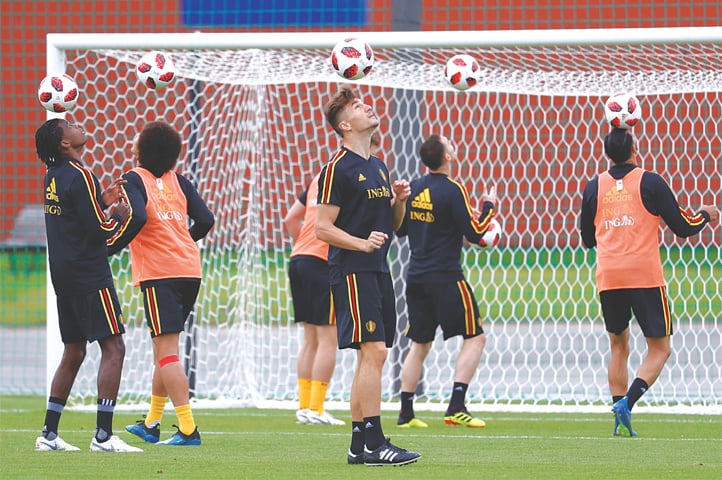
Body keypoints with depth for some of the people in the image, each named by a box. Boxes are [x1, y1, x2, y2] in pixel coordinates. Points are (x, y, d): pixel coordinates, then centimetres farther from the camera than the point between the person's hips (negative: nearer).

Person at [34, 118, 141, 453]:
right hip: (89, 275, -9)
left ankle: (49, 434, 13)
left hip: (64, 275, 9)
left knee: (73, 353, 14)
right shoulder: (80, 176, -15)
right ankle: (103, 436, -14)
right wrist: (120, 214, 2)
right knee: (113, 348, -8)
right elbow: (98, 231, -16)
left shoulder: (53, 176, 11)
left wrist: (104, 200, 13)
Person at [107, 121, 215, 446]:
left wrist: (110, 248, -8)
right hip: (190, 270, 6)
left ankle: (188, 429, -17)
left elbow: (138, 217, -20)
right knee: (166, 349, 18)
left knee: (166, 351, -7)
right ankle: (151, 424, 29)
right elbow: (205, 220, 6)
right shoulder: (178, 181, 12)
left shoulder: (134, 179, -3)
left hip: (159, 274, -6)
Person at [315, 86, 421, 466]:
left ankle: (358, 444, 11)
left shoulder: (378, 167, 18)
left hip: (377, 270, 9)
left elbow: (393, 224, 25)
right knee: (373, 350, -15)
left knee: (371, 356, 8)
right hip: (352, 271, -9)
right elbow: (323, 228, -10)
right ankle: (373, 444, -16)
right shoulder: (338, 168, -8)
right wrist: (361, 243, -22)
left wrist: (399, 200, 5)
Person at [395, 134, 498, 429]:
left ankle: (405, 413, 9)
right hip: (445, 277, -7)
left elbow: (400, 229, 18)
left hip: (416, 278, 7)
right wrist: (489, 206, 3)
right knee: (474, 338, 2)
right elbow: (475, 233, -12)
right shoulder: (452, 191, -13)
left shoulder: (414, 189, 7)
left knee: (419, 344, 13)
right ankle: (456, 407, -9)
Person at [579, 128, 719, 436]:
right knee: (659, 349, 5)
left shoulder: (594, 187, 7)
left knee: (618, 346, 17)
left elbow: (587, 239, 17)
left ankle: (621, 422, 6)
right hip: (645, 276, -3)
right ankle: (626, 403, -18)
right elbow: (683, 227, 1)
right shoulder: (650, 182, -2)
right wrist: (706, 214, 22)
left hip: (608, 278, 3)